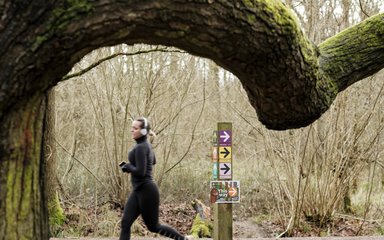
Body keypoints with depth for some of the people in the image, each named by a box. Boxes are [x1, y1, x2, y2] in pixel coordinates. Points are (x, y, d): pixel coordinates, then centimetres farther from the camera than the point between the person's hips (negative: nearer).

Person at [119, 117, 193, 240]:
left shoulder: (140, 147, -18)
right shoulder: (146, 144, 10)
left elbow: (140, 172, -25)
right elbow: (153, 161, 27)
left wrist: (127, 166, -7)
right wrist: (130, 166, 18)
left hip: (146, 191, -10)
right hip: (139, 190, 10)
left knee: (153, 226, 5)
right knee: (125, 223, 3)